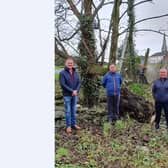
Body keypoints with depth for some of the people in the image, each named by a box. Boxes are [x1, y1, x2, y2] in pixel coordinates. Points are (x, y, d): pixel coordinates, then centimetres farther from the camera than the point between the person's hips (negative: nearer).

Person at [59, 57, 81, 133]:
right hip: (67, 95, -4)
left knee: (73, 110, 12)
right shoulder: (62, 73, -8)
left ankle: (73, 124, 22)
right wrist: (72, 91, -15)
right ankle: (68, 126, 11)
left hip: (75, 95, 4)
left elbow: (78, 83, 6)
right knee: (68, 110, 2)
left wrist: (76, 91, -11)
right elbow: (62, 84, -14)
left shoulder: (75, 72, 7)